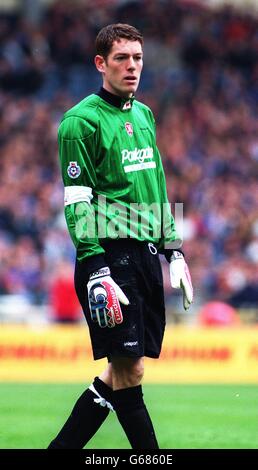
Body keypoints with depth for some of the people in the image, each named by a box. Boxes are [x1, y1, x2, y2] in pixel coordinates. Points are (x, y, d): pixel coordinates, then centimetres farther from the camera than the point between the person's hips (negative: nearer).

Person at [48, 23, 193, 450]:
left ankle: (61, 446, 16)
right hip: (110, 255, -8)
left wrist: (173, 250, 20)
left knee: (121, 372, 7)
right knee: (129, 370, -8)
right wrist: (96, 271, -19)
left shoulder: (144, 115, 17)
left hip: (146, 254, 8)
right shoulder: (82, 121, -8)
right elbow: (77, 203, -12)